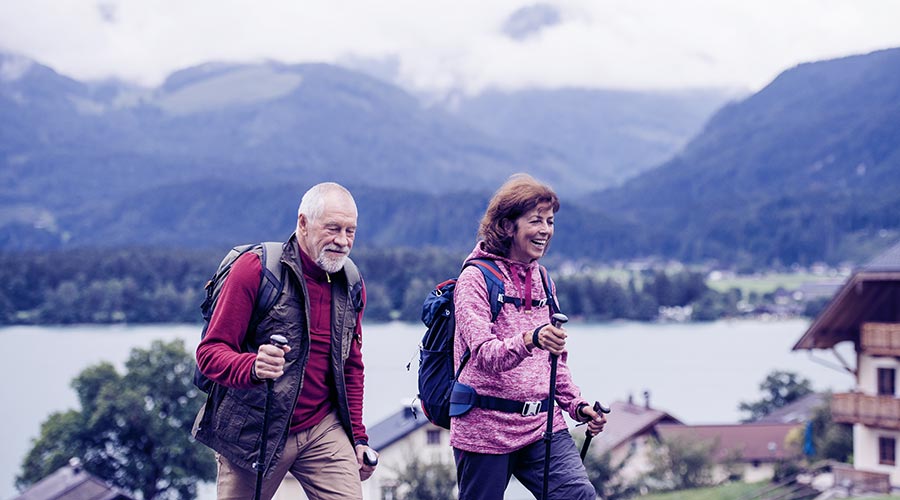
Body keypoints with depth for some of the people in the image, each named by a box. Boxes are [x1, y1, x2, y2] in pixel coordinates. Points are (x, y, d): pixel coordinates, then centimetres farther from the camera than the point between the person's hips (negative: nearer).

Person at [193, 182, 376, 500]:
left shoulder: (351, 285, 7)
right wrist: (252, 367, -35)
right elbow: (210, 353, -14)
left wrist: (358, 437, 14)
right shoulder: (256, 269, -11)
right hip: (254, 433, -4)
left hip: (322, 431, 4)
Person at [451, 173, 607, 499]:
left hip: (543, 423, 5)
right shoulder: (476, 278, -7)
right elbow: (485, 354, -20)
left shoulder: (541, 278, 14)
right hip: (486, 430, -5)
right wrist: (530, 340, -38)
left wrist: (577, 406, 13)